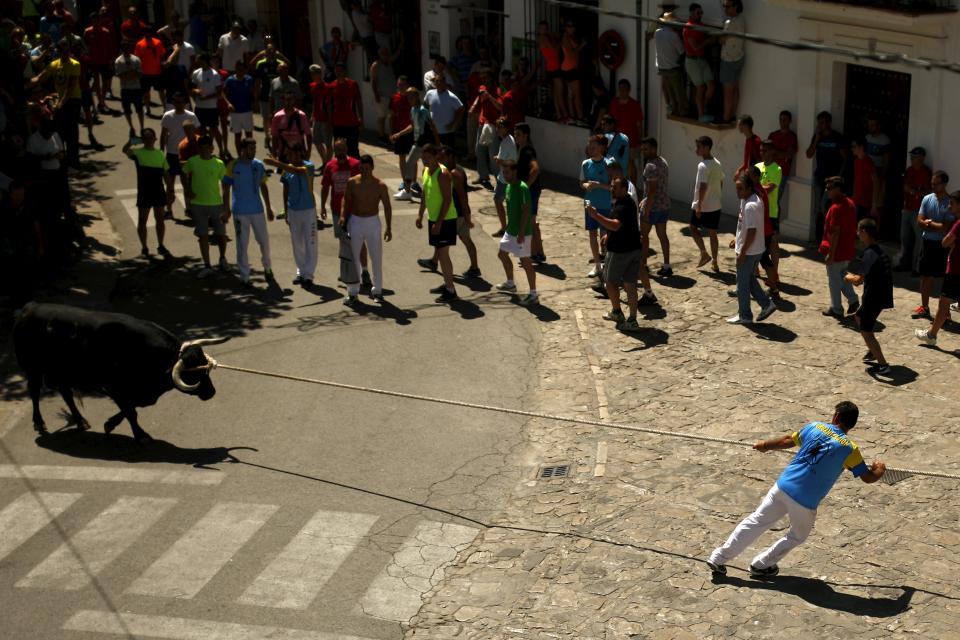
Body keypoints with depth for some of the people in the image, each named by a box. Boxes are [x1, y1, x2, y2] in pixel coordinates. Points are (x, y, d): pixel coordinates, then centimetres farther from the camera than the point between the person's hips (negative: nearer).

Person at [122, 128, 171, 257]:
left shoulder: (160, 154, 7)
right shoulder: (138, 152, -5)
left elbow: (165, 174, 12)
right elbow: (125, 150, -27)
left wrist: (170, 191, 11)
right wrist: (132, 139, -39)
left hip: (158, 191, 3)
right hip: (144, 192, -3)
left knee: (160, 219, 10)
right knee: (142, 220, 5)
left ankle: (161, 246, 23)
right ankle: (144, 248, 17)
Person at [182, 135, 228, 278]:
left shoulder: (219, 164, -6)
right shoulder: (192, 162, -3)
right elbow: (185, 175, 14)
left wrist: (227, 206, -5)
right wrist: (187, 190, -3)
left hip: (216, 203, -1)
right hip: (198, 204, 1)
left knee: (221, 234, 7)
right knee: (203, 236, 1)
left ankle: (223, 259, 33)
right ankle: (207, 267, 6)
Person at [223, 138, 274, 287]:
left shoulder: (259, 165, 2)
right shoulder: (233, 166, -8)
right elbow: (226, 188, -3)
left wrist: (268, 207, 11)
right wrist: (227, 209, -5)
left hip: (257, 210, 3)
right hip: (240, 211, -3)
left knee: (264, 241, 8)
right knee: (242, 244, 3)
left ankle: (267, 268, 31)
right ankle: (244, 276, 11)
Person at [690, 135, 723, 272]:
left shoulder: (703, 166, -19)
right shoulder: (717, 164, 7)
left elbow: (703, 186, -25)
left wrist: (699, 205, -22)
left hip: (703, 205, -7)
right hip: (716, 205, 7)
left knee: (693, 228, 14)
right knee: (713, 233, 11)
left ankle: (704, 253, 4)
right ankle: (714, 263, 12)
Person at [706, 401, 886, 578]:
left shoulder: (815, 427, 4)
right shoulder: (849, 448, -7)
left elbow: (787, 441, 17)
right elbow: (868, 477, 1)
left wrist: (765, 445, 35)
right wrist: (879, 470, 24)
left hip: (782, 486, 3)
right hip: (805, 502, -3)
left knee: (755, 522, 15)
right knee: (798, 536, 25)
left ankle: (718, 558, 16)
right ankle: (761, 565, 31)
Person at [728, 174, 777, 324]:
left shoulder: (750, 206, -25)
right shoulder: (754, 200, 6)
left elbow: (752, 232, -26)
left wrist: (742, 252, -21)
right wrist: (737, 239, 22)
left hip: (748, 251, -10)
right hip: (756, 250, 10)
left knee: (742, 283, 5)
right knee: (750, 280, 23)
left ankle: (744, 316, 15)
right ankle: (767, 304, 21)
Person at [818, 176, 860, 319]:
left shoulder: (836, 208, -23)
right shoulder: (850, 204, 5)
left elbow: (835, 233, -24)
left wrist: (830, 254, -20)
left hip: (837, 251, -9)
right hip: (848, 250, 9)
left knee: (834, 280, 5)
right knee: (843, 276, 25)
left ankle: (836, 309, 14)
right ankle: (853, 300, 17)